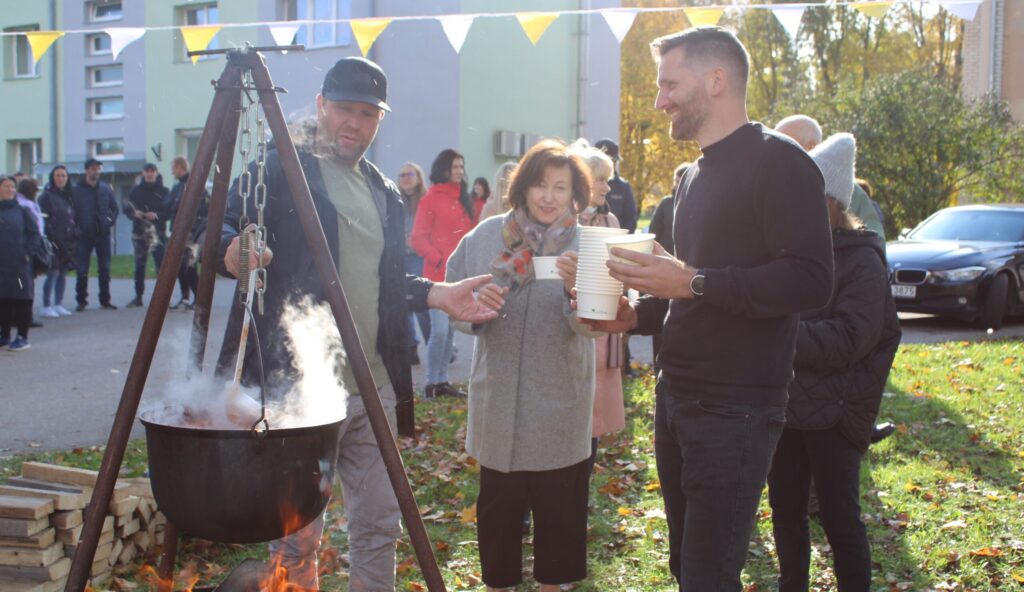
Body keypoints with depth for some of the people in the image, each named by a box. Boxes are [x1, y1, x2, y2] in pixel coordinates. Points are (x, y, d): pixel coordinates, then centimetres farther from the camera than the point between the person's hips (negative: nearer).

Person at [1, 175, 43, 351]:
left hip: (20, 264, -2)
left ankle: (22, 337, 5)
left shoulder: (22, 210, 3)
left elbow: (34, 233, 2)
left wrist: (28, 252, -8)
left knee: (22, 300, -1)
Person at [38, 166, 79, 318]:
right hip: (54, 241, -7)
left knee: (63, 272, 9)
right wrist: (50, 237, -18)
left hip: (68, 241, 7)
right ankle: (46, 307, -4)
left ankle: (58, 305, 16)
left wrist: (75, 234, 10)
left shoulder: (68, 196, 17)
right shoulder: (47, 196, -4)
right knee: (53, 272, -9)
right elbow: (44, 218, -11)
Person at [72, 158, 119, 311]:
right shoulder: (76, 190, -4)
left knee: (105, 269, 8)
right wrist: (77, 227, -12)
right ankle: (81, 300, 9)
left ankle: (105, 300, 17)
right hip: (84, 235, -3)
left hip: (103, 234, 3)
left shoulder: (106, 189, 7)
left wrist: (110, 221, 2)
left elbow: (115, 208, 16)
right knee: (82, 271, -1)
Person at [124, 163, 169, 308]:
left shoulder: (163, 191, 4)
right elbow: (126, 208, 10)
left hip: (158, 232, -3)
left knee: (161, 265, -8)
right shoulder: (136, 190, 9)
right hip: (139, 232, 3)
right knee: (139, 266, 8)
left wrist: (157, 215, -18)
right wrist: (134, 213, -11)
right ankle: (138, 297, 16)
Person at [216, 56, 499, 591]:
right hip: (299, 382, -6)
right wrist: (233, 254, -31)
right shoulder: (279, 170, -3)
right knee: (296, 537, 2)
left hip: (372, 387, 6)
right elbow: (224, 233, -9)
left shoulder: (383, 193, 17)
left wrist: (436, 294, 6)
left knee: (379, 526, 13)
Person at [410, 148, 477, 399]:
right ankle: (431, 383, 1)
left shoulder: (464, 198, 14)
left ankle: (442, 381, 18)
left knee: (451, 330, 10)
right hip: (438, 275, -6)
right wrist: (440, 260, -15)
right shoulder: (431, 198, -5)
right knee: (440, 330, -10)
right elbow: (419, 238, -7)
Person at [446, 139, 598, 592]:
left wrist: (576, 288, -35)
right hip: (498, 398, 1)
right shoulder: (486, 237, -1)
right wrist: (476, 304, -20)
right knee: (498, 507, 11)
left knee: (559, 508, 10)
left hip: (559, 403, -1)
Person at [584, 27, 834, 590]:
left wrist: (693, 283, -23)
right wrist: (637, 315, 7)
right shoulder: (692, 176, 18)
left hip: (735, 411, -9)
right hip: (675, 399, 9)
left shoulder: (776, 161, -10)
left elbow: (810, 282, -22)